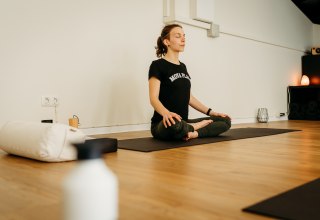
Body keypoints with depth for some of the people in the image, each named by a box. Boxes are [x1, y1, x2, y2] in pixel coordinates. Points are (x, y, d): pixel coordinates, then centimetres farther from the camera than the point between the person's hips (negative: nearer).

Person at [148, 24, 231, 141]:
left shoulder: (183, 66, 17)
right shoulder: (157, 65, -6)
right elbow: (153, 98, -17)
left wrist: (211, 112, 12)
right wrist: (166, 113, -38)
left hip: (184, 123, 7)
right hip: (163, 125, -7)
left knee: (225, 121, -3)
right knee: (174, 125, -42)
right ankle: (198, 126, -12)